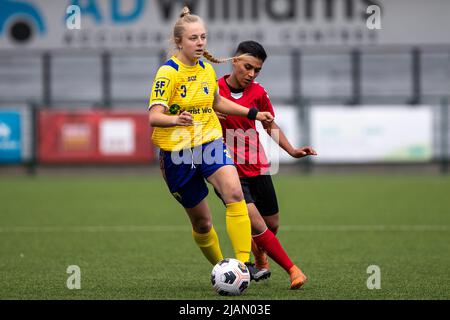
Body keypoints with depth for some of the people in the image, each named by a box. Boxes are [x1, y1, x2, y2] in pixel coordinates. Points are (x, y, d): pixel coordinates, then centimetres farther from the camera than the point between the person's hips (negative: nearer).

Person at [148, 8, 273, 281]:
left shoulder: (207, 69, 6)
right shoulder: (168, 73, -14)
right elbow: (154, 116, -24)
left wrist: (253, 114, 22)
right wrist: (176, 119, -45)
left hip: (210, 142, 4)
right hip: (177, 152, -4)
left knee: (234, 192, -24)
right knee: (202, 222, 5)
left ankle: (244, 264, -24)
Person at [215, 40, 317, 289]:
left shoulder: (258, 93, 2)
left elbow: (271, 126, 16)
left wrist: (291, 150, 5)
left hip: (257, 168, 5)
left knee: (272, 225, 11)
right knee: (256, 223, -18)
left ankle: (260, 257, 45)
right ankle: (292, 270, -9)